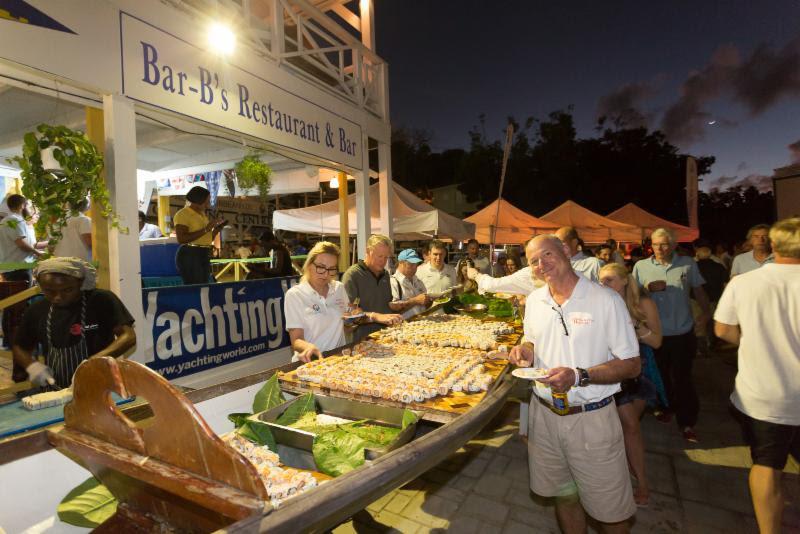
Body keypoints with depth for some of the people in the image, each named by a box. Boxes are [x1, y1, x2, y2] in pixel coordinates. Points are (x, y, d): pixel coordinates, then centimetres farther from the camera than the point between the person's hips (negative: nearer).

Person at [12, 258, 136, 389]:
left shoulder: (102, 300, -7)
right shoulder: (37, 310, 7)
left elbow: (129, 337, -14)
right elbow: (19, 347, 21)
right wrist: (32, 365, 1)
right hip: (56, 393, 5)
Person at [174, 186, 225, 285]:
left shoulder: (202, 214, 18)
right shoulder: (182, 214, -7)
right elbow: (181, 239, -21)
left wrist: (216, 229, 5)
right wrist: (205, 229, -18)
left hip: (204, 255, 8)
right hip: (189, 255, -8)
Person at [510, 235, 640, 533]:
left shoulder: (607, 301, -14)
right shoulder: (534, 301, 2)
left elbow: (632, 365, -11)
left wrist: (579, 376, -25)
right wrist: (525, 352, -7)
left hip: (592, 418, -4)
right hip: (544, 414, 4)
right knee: (564, 496, 21)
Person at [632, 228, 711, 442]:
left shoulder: (688, 263, -2)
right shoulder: (641, 266, -4)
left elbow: (698, 290, 7)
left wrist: (705, 312, -7)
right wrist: (649, 288, -20)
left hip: (683, 333, 0)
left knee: (683, 378, 6)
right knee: (661, 375, 17)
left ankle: (687, 423, 16)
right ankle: (665, 408, 38)